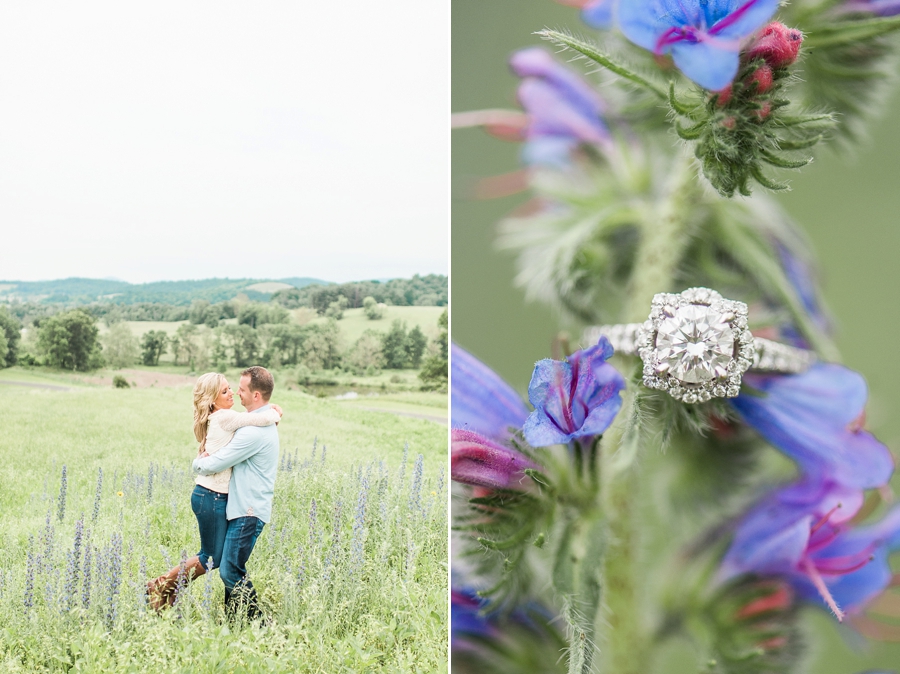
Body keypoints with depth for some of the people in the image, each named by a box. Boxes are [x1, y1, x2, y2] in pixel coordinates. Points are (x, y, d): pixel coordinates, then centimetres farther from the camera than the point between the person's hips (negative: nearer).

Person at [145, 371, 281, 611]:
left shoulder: (222, 418, 11)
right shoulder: (225, 417, -17)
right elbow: (265, 419, -23)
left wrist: (273, 412, 2)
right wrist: (275, 414, 0)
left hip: (217, 498, 9)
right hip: (211, 498, -9)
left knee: (212, 556, 15)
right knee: (212, 558, 3)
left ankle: (170, 591, 24)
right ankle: (159, 586, 15)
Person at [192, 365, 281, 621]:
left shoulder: (254, 432, -23)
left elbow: (212, 465, -19)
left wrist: (198, 462, 3)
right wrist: (207, 456, 7)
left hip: (248, 512, -10)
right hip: (245, 506, 10)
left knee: (231, 571, -5)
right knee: (231, 568, 15)